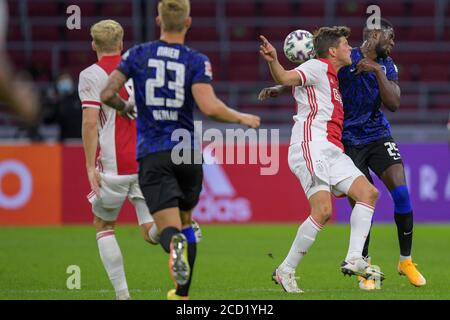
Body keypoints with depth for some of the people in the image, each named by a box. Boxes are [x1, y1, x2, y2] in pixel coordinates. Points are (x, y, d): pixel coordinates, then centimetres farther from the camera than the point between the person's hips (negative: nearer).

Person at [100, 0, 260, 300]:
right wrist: (242, 118, 0)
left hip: (152, 156, -1)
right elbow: (209, 107, -17)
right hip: (188, 154, 1)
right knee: (186, 221, 24)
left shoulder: (137, 55, 1)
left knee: (169, 229, -7)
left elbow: (107, 94, -3)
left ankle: (176, 244, -45)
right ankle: (183, 293, 28)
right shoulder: (197, 61, -5)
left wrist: (125, 107, 19)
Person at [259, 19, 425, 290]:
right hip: (348, 141, -3)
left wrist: (378, 71, -18)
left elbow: (394, 104, -8)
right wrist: (280, 89, -13)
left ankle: (406, 261, 4)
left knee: (401, 192, -11)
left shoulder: (387, 67, 4)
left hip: (378, 136, 3)